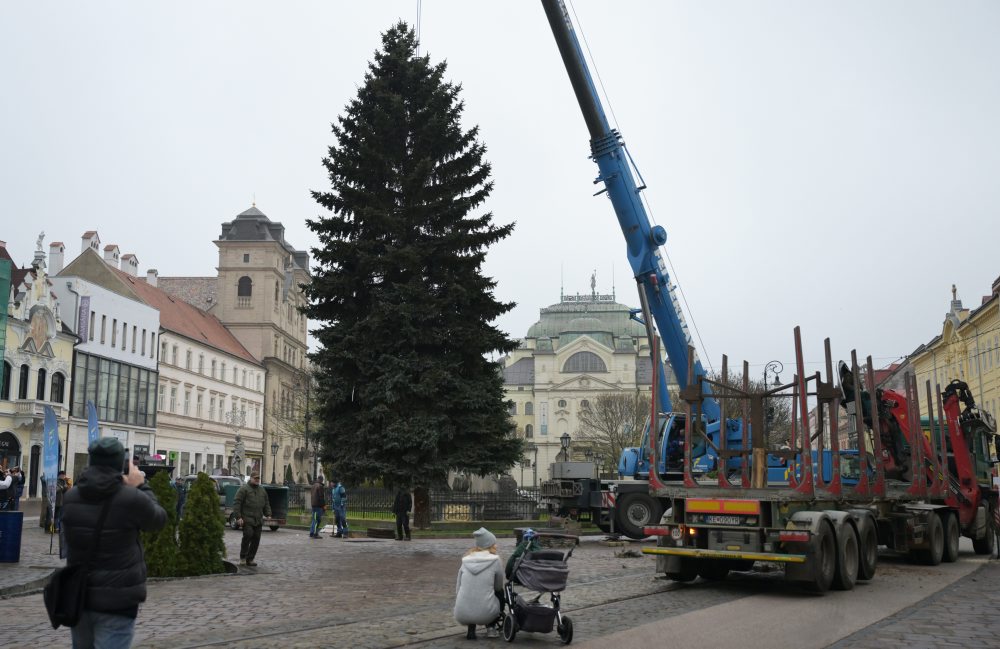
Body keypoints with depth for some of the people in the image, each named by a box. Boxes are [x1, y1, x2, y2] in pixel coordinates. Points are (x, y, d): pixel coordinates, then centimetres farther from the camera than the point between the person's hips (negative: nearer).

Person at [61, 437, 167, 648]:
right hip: (116, 600, -6)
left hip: (78, 596, 6)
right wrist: (141, 486, 8)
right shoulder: (132, 498, -19)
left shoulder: (70, 497, -2)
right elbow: (159, 519, -1)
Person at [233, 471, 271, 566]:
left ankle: (250, 559, 10)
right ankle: (242, 557, -2)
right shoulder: (244, 489, -1)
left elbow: (266, 504, 25)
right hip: (247, 519, -6)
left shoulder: (262, 490, 19)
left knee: (256, 539, 2)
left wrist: (268, 514, 10)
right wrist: (238, 517, -13)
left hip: (258, 520, 6)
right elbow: (237, 504, -6)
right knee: (248, 535, -17)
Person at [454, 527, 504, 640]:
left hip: (461, 615, 3)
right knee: (499, 592, 28)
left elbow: (458, 589, 13)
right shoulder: (495, 561, -2)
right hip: (485, 614, -2)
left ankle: (471, 630, 16)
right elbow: (499, 586, 13)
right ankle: (491, 627, 19)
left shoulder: (466, 561, 9)